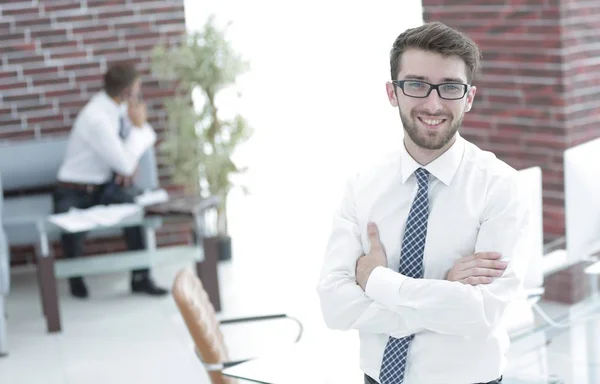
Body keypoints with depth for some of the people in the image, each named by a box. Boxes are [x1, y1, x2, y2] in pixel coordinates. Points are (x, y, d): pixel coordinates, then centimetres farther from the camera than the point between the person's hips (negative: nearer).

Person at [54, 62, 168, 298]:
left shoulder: (120, 104, -3)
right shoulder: (96, 118, -27)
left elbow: (147, 135, 12)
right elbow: (125, 164, -27)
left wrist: (131, 160, -7)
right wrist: (138, 126, -17)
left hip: (107, 185, 6)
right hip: (76, 194, -6)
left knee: (132, 200, -27)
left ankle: (140, 277, -17)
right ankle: (75, 277, 0)